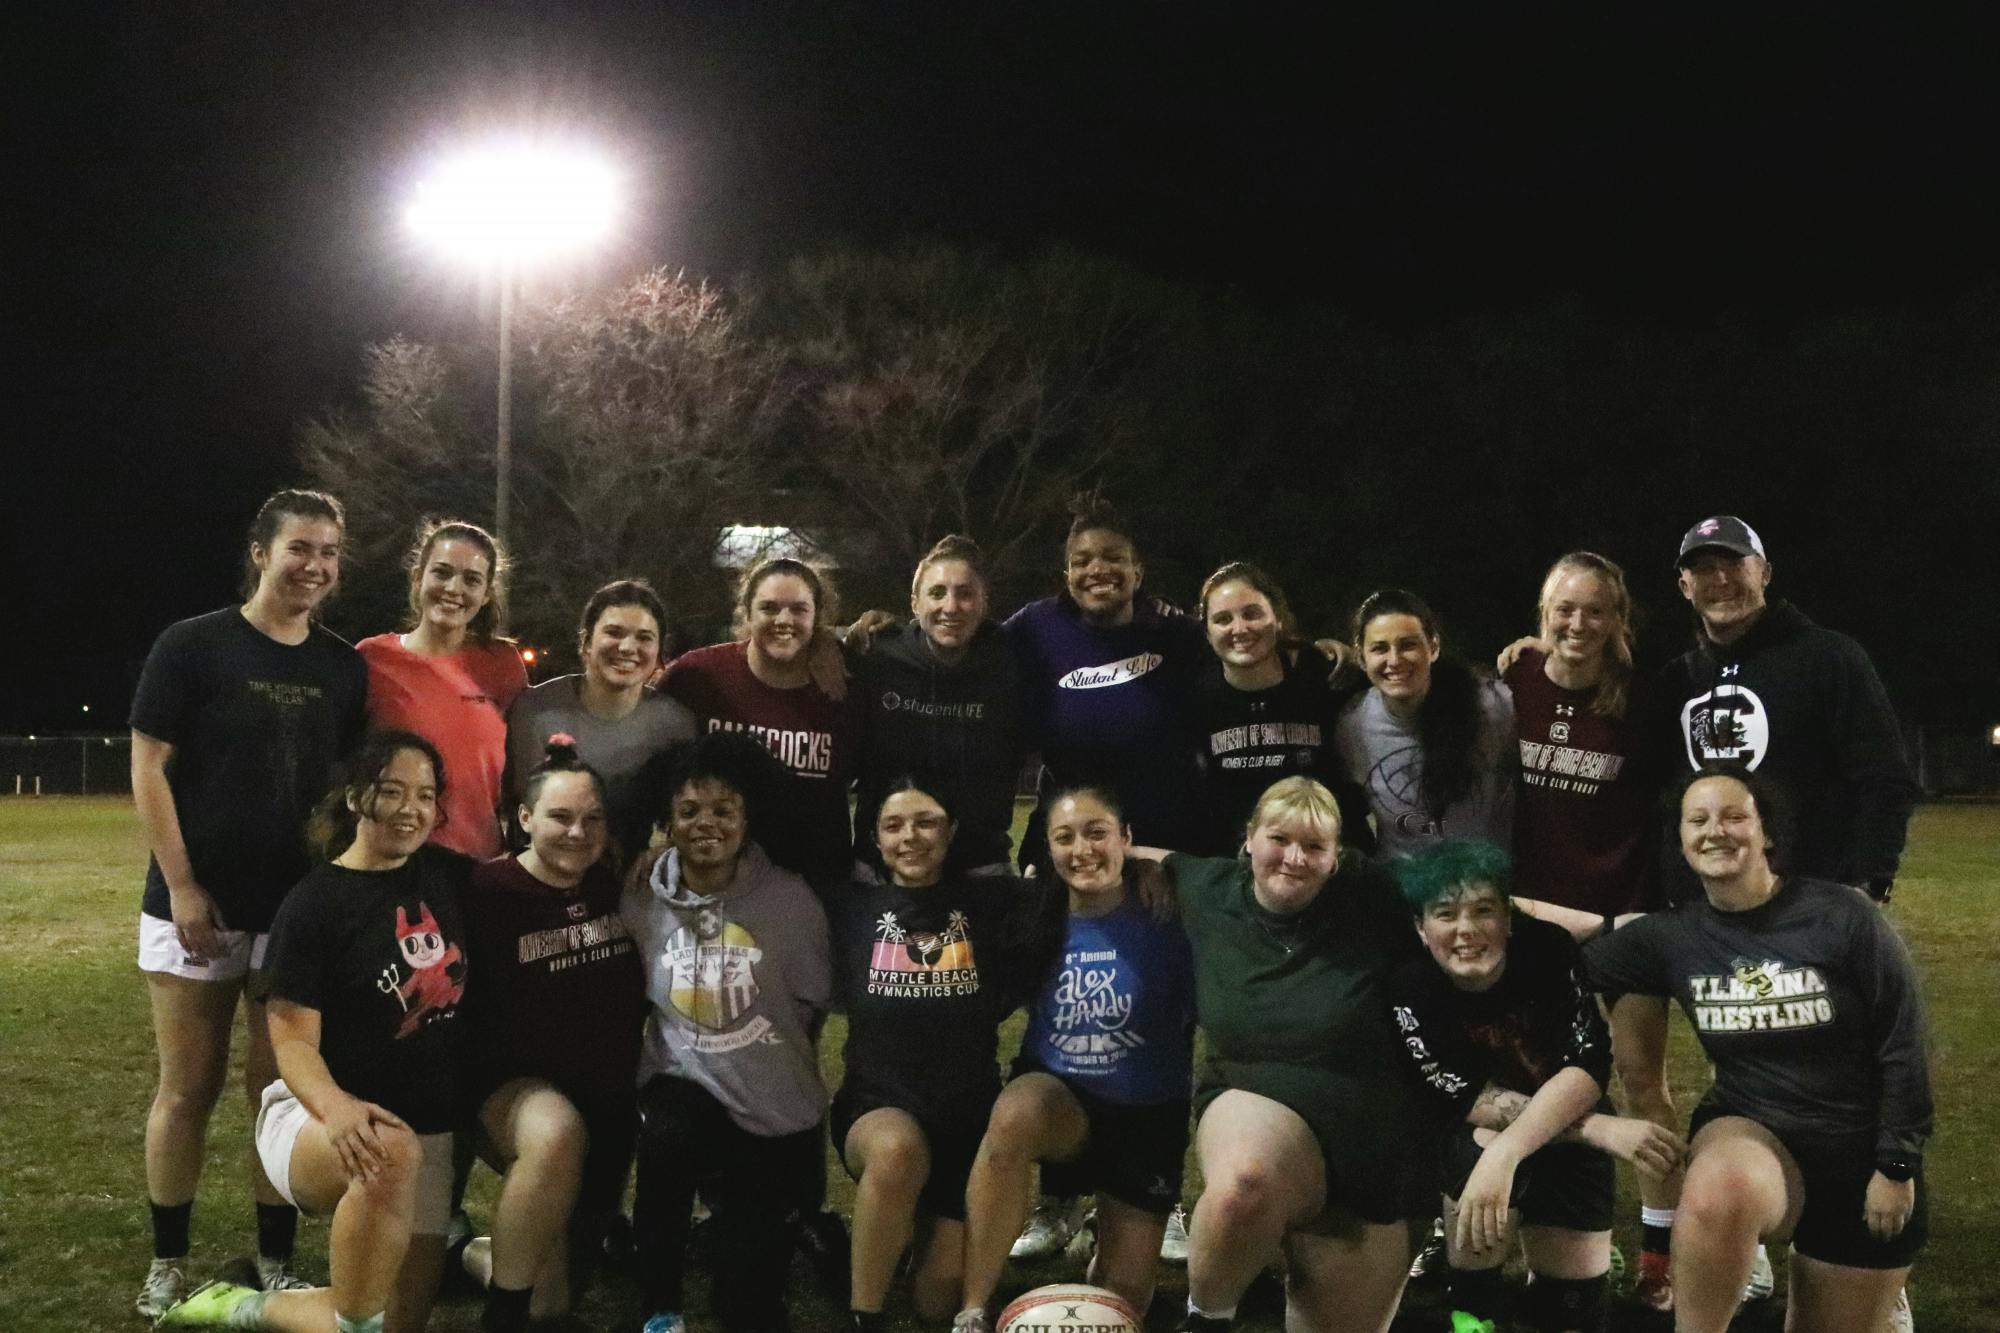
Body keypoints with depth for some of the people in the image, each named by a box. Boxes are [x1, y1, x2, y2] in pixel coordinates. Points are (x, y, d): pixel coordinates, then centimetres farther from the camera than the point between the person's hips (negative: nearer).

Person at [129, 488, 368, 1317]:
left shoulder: (344, 668, 7)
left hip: (301, 908, 3)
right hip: (198, 904, -3)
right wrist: (182, 887, -12)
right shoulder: (192, 646, -5)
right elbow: (149, 767, -7)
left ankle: (276, 1261, 17)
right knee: (189, 1086, 3)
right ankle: (167, 1262, 15)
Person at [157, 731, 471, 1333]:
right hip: (319, 1117, -6)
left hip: (431, 1128, 6)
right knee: (390, 1154, -42)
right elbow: (293, 1039, -19)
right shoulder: (314, 903, -13)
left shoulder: (450, 877, 3)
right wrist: (335, 1106, -38)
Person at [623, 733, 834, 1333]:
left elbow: (812, 1004, 5)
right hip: (683, 1083, 1)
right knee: (664, 1136, -36)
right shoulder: (642, 895, -6)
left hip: (777, 1109, -1)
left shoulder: (790, 899, -8)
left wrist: (776, 1061, 4)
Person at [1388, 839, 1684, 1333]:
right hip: (1474, 1136, -1)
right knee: (1482, 1149, -33)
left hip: (1566, 1132, 1)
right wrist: (1600, 1130, -35)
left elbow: (1590, 1062, -28)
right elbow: (1467, 1099, -25)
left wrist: (1506, 1153, -44)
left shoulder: (1548, 949, -22)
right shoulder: (1411, 989, -23)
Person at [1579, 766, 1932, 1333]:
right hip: (1751, 1131, 0)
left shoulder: (1843, 915, -14)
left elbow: (1902, 1047, -9)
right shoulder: (1672, 935, -5)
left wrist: (1897, 1166, -7)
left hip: (1859, 1150, 0)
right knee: (1718, 1194, -38)